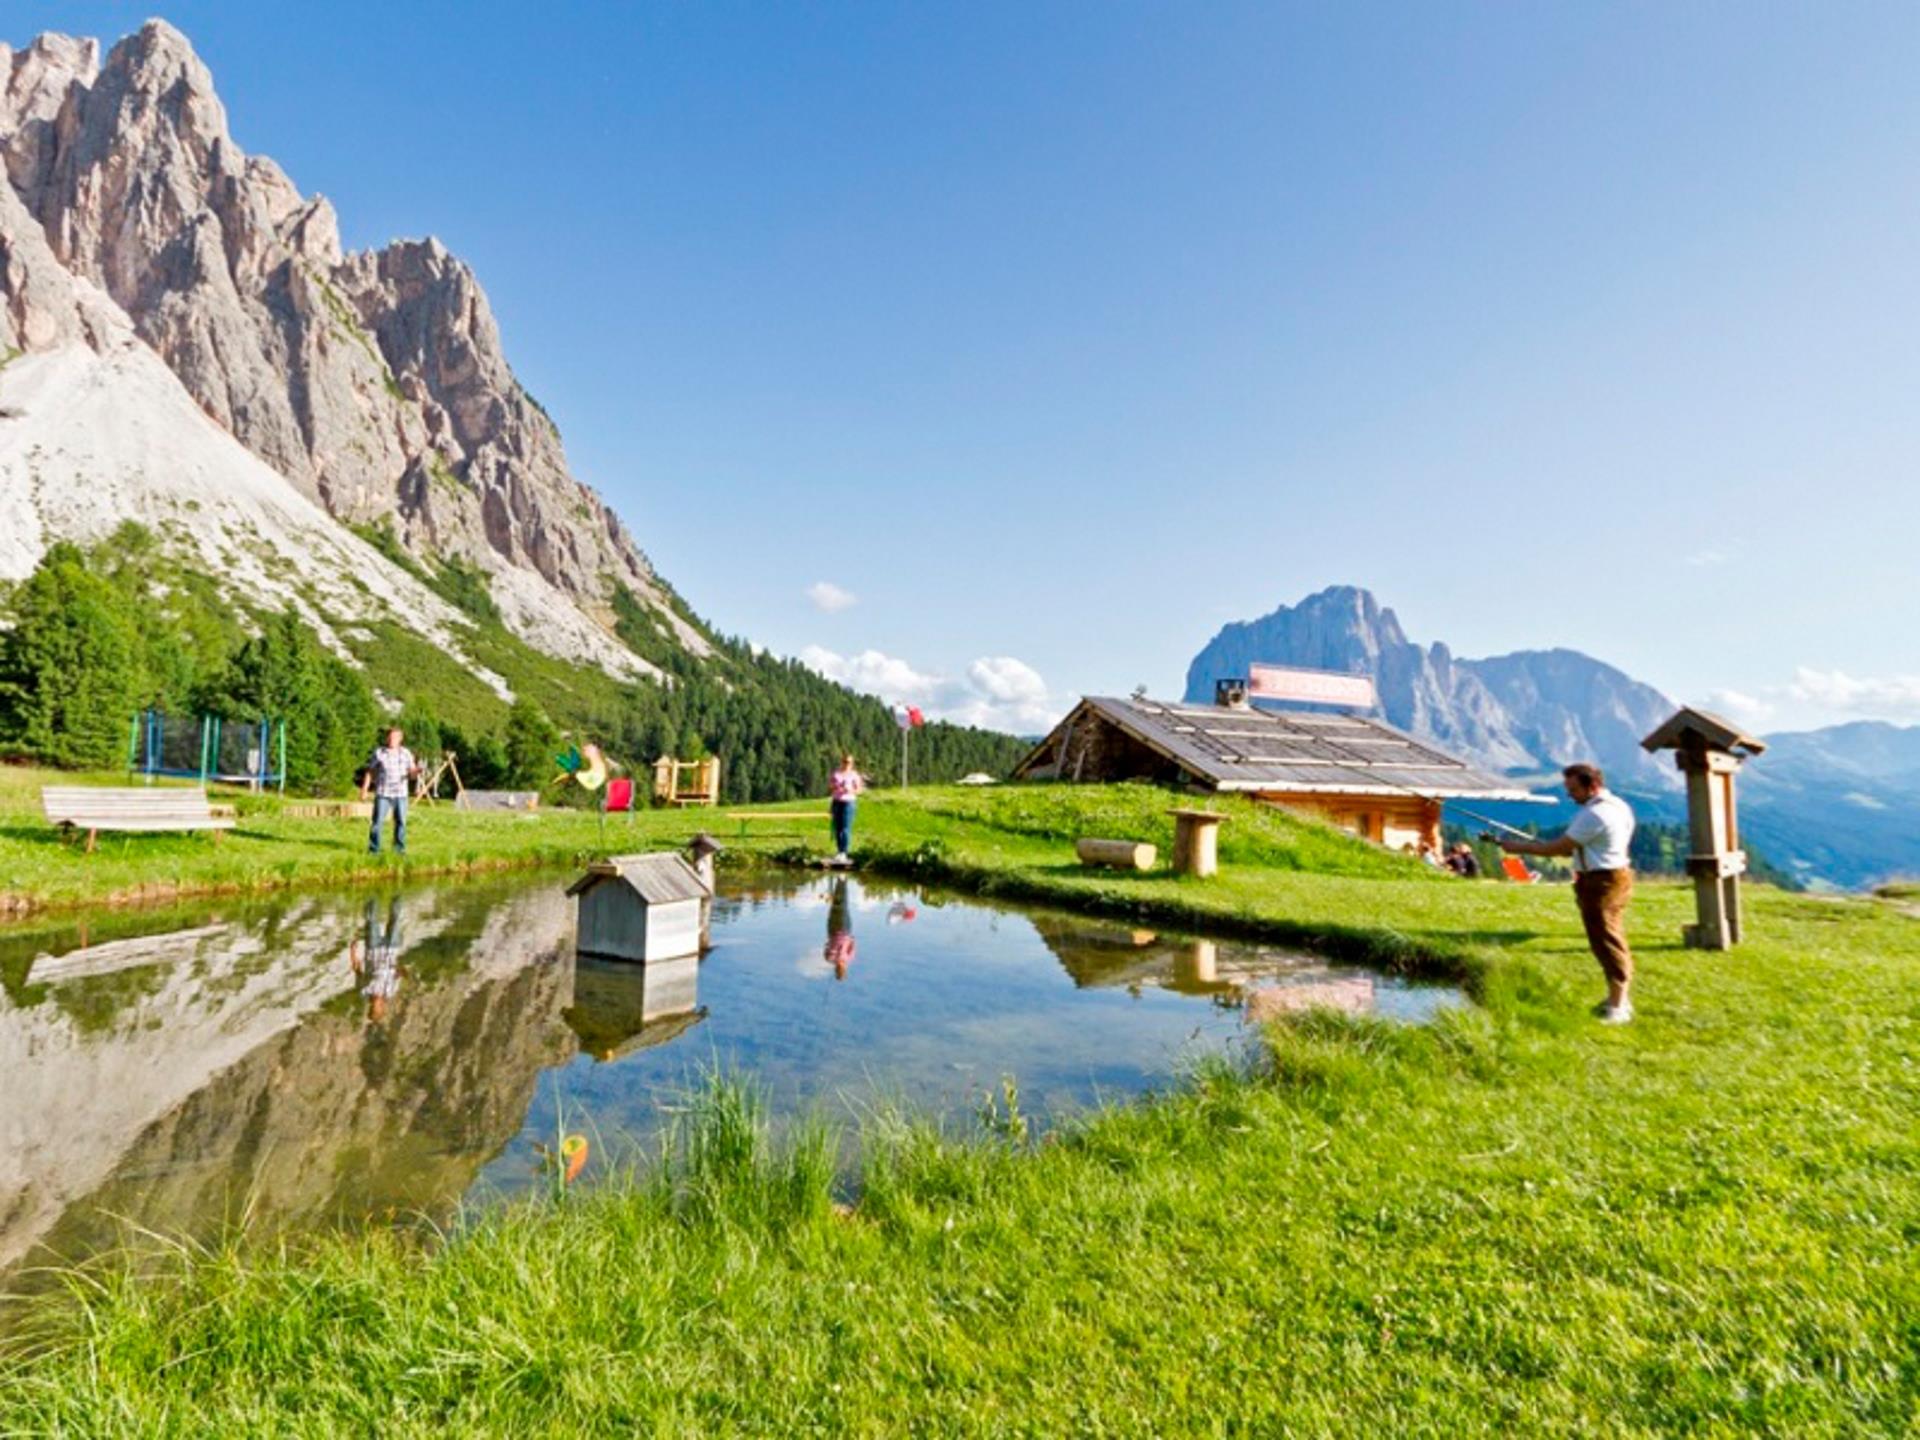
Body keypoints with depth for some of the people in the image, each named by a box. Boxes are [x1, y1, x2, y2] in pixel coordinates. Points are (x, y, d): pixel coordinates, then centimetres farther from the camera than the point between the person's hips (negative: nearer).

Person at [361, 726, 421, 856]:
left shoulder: (406, 753, 6)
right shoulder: (379, 753, 1)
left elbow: (411, 773, 6)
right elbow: (369, 772, 6)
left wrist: (417, 770, -17)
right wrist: (364, 789, 0)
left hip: (400, 794, 2)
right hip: (382, 793, -2)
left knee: (401, 822, 4)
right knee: (377, 822, -5)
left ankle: (399, 848, 13)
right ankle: (373, 849, 2)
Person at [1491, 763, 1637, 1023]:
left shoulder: (1593, 814, -21)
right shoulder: (1619, 806, 11)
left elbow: (1561, 848, -18)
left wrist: (1519, 847, -12)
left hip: (1600, 882, -11)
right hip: (1617, 875, 11)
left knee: (1607, 941, -6)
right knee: (1610, 940, 17)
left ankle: (1619, 1006, -2)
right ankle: (1618, 998, 28)